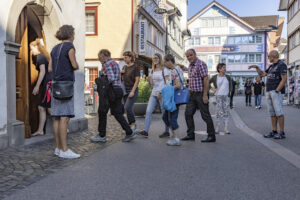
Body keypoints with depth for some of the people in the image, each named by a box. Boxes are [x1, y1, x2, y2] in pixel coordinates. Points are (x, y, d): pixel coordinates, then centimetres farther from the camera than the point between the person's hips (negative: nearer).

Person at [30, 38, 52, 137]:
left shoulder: (40, 56, -6)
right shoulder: (43, 56, 21)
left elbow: (43, 71, -16)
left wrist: (37, 86, -15)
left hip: (48, 83, -10)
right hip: (48, 84, 10)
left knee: (50, 108, -9)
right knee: (41, 107, 9)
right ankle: (40, 130, 13)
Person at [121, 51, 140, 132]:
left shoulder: (135, 67, -6)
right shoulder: (124, 67, 14)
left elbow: (137, 80, -12)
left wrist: (132, 91, -19)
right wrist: (120, 72, 1)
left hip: (132, 90, -7)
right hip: (125, 90, 7)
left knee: (127, 107, -18)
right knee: (127, 109, 5)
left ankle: (133, 124, -3)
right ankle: (131, 126, 13)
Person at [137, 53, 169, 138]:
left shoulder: (164, 69, -3)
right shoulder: (152, 71, 15)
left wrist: (161, 93, -16)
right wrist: (149, 80, -4)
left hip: (162, 94, -6)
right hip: (154, 94, 6)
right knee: (148, 111, -7)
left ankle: (167, 131, 14)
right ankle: (145, 131, -9)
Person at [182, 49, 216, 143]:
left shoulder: (201, 64, -13)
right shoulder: (190, 66, 14)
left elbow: (206, 79, -18)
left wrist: (205, 95, -22)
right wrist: (189, 92, 17)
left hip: (200, 94, -9)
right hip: (192, 94, 9)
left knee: (205, 115, -2)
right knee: (188, 113, 5)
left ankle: (211, 136, 8)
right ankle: (190, 135, 13)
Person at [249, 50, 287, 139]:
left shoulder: (281, 64, -9)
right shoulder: (272, 66, 19)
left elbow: (284, 79, -16)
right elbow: (262, 74, 25)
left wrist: (276, 91, -18)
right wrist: (256, 67, 14)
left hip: (277, 91, -9)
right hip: (269, 92, 9)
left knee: (278, 112, -10)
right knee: (272, 112, 7)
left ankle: (282, 133, -5)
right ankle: (274, 131, 10)